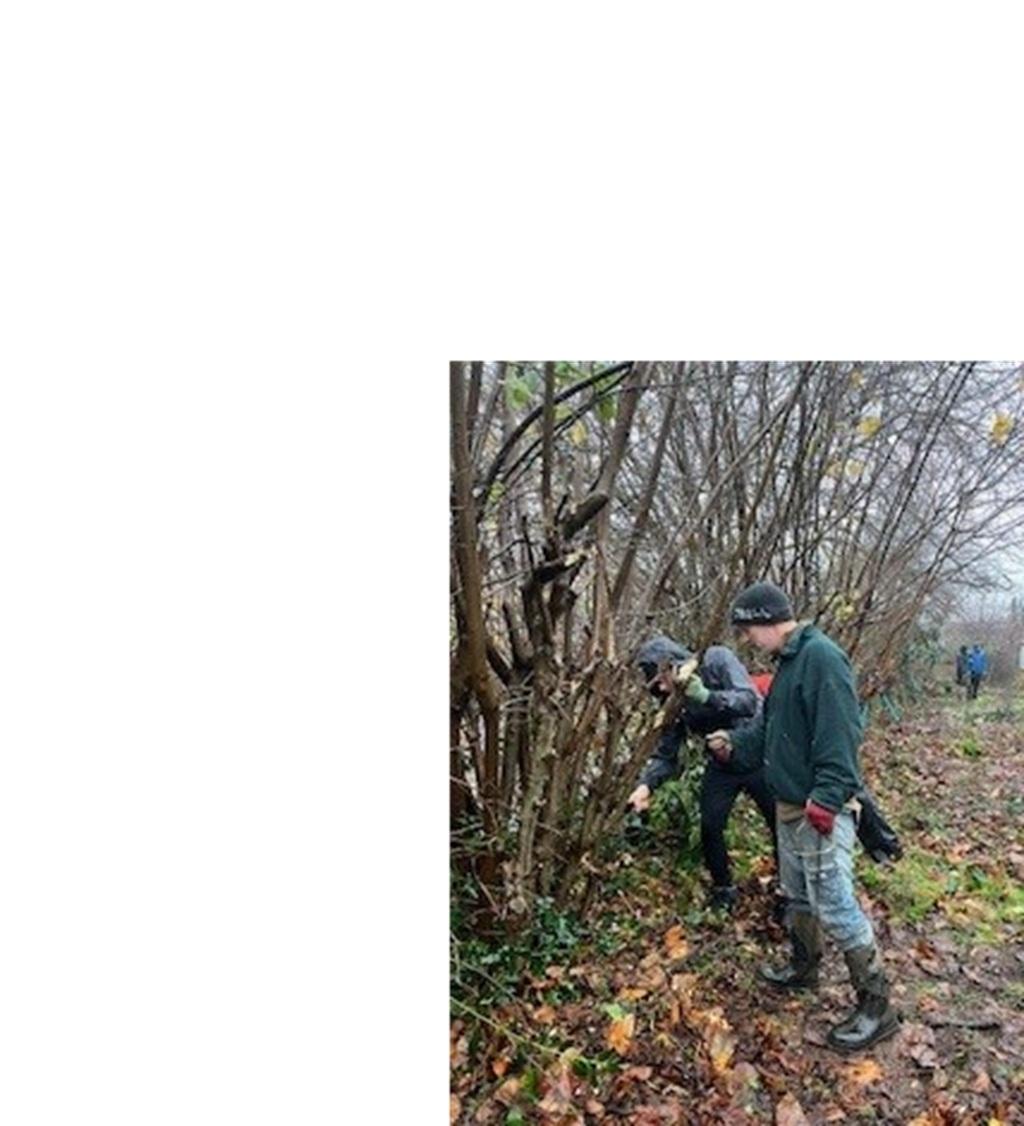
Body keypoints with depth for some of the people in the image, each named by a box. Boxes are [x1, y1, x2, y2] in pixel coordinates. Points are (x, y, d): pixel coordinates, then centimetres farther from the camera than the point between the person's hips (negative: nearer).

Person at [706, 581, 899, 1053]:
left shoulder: (821, 656, -20)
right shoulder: (788, 661, 11)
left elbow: (840, 736, -26)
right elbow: (770, 730, 19)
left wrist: (825, 800, -27)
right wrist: (733, 745, 6)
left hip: (820, 813, -10)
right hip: (790, 807, 10)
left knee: (835, 907, -4)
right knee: (797, 895, 23)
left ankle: (876, 1007, 10)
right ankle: (803, 967, 42)